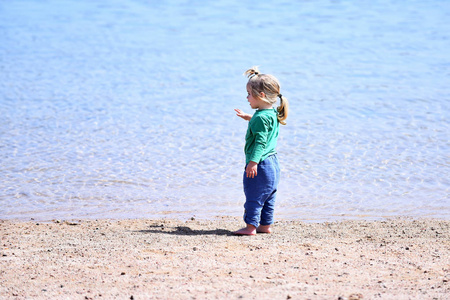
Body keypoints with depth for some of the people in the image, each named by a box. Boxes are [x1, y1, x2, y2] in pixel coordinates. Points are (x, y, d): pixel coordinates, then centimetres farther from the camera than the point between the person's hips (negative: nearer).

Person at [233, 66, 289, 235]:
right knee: (268, 197, 15)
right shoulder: (272, 113, 10)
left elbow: (260, 141, -26)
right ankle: (265, 225, 22)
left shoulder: (261, 117, -20)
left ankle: (251, 226, 0)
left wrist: (253, 161, -28)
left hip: (260, 164, -10)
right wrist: (248, 118, 40)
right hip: (272, 162, 10)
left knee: (253, 196, -3)